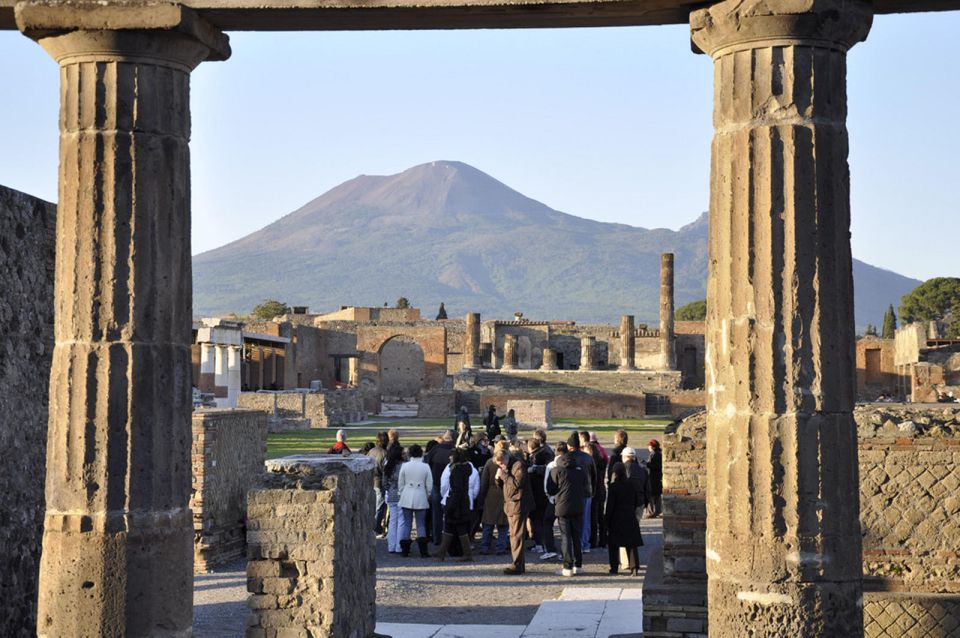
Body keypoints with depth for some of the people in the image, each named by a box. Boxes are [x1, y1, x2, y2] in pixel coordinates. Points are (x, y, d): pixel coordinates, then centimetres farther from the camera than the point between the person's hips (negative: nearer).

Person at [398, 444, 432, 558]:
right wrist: (427, 496, 15)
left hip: (406, 500, 1)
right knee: (421, 525, 4)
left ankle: (405, 550, 10)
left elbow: (400, 484, 3)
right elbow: (429, 486, -1)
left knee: (406, 524, 9)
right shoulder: (425, 467, -6)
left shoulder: (405, 466, -3)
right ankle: (423, 551, -2)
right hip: (421, 499, -1)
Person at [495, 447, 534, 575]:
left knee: (516, 535, -10)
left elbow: (517, 483, -21)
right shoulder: (507, 467, 18)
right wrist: (499, 478, 1)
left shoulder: (519, 465, -11)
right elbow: (503, 485, 21)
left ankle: (517, 565, -10)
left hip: (518, 505, -9)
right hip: (510, 505, 10)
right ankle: (520, 564, 17)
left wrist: (503, 475, -18)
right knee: (514, 535, 11)